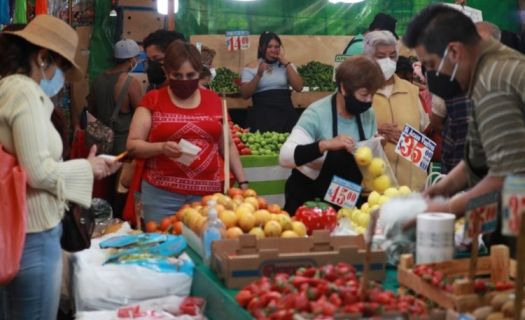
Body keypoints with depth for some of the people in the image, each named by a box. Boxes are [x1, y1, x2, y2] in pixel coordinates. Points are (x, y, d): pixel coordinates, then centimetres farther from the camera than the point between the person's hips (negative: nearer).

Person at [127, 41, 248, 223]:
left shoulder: (213, 100, 10)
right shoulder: (152, 100, 2)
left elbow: (228, 145, 17)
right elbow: (133, 145, 0)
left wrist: (242, 182, 12)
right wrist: (161, 148, -17)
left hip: (209, 193, 2)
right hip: (162, 194, -2)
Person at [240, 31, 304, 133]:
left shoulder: (286, 66, 12)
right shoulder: (251, 68, 5)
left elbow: (298, 87, -1)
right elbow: (245, 94, -4)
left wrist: (286, 63, -3)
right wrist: (258, 75, -16)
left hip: (285, 113, 2)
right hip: (262, 115, -2)